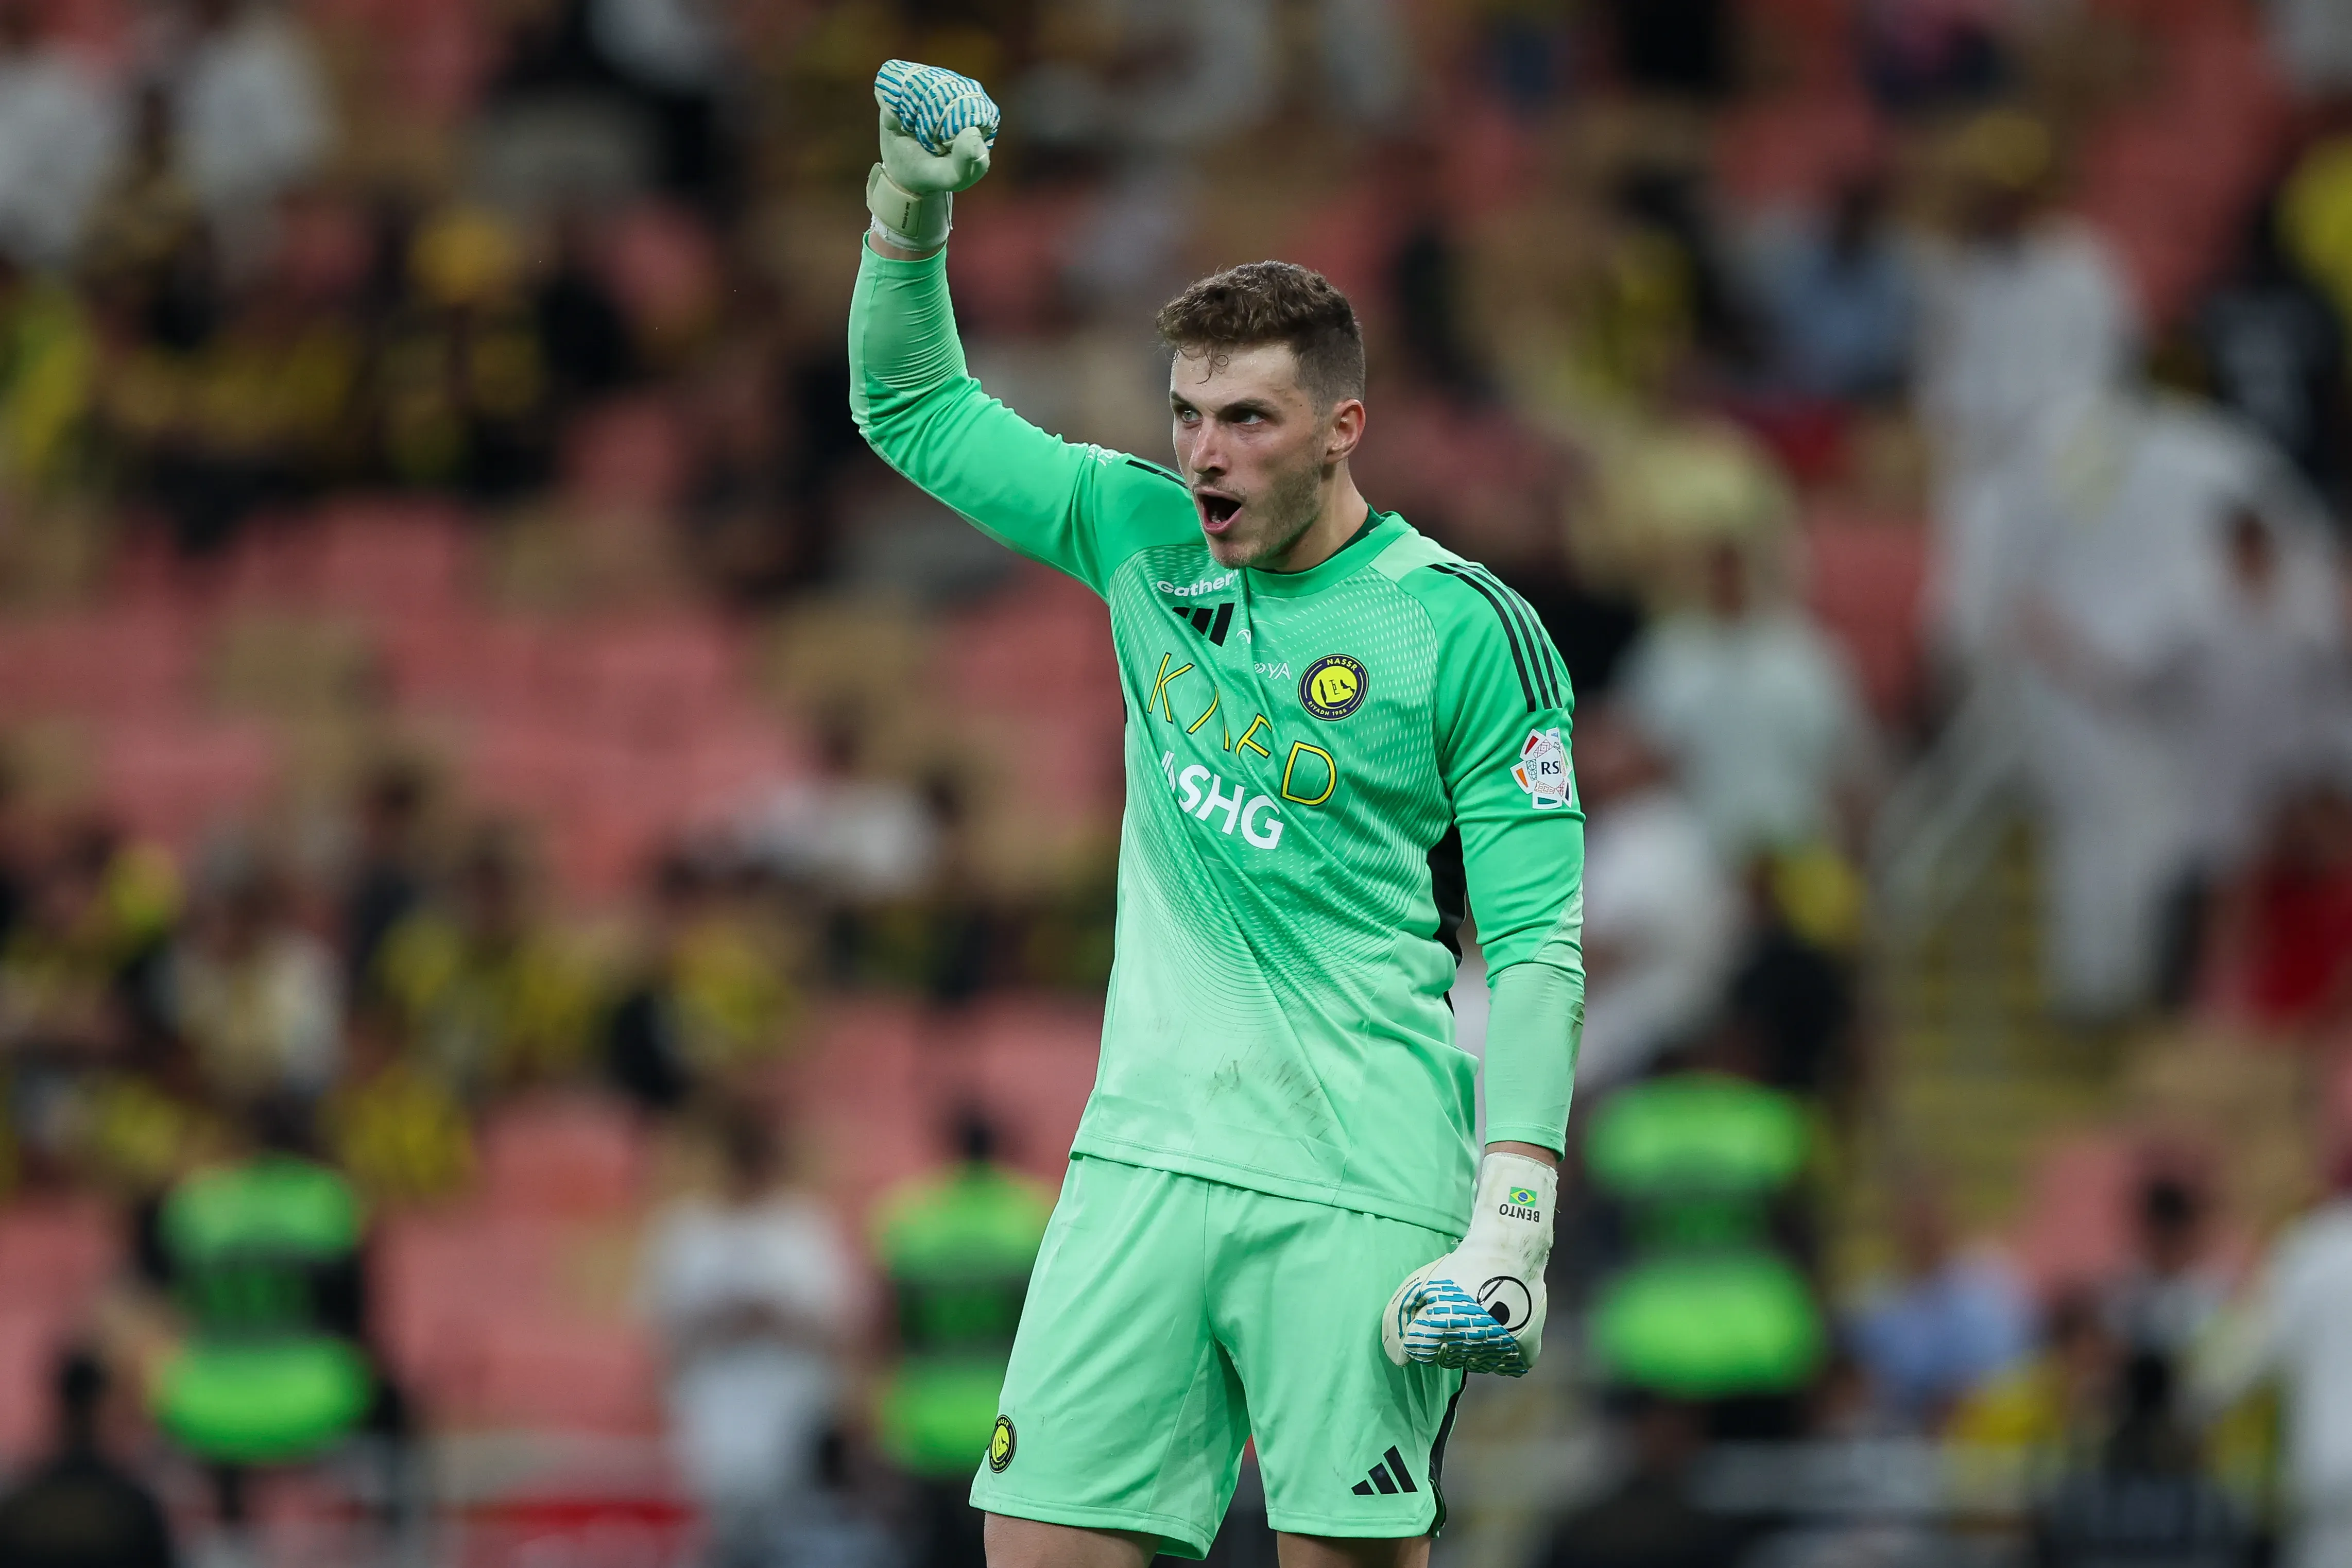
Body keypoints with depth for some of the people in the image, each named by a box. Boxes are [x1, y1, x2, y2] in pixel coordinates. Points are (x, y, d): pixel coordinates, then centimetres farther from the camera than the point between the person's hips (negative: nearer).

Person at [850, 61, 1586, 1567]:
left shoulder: (1471, 631, -6)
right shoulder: (1146, 534, 9)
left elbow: (1537, 941, -7)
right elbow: (916, 411, 21)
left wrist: (1514, 1215, -15)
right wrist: (913, 211, 4)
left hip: (1362, 1193, -4)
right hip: (1146, 1151, 5)